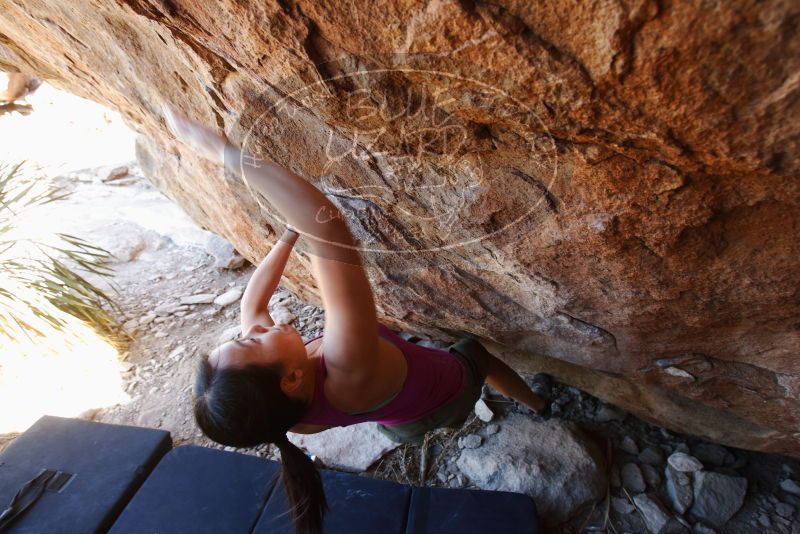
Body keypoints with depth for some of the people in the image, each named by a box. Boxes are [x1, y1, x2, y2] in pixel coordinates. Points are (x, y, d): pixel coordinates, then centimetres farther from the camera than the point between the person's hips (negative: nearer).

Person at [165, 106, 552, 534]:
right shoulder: (350, 371, -52)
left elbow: (252, 303, -15)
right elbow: (328, 225, -64)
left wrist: (290, 234, -13)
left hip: (403, 422, 4)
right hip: (449, 393, -3)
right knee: (474, 350, 28)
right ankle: (536, 403, 60)